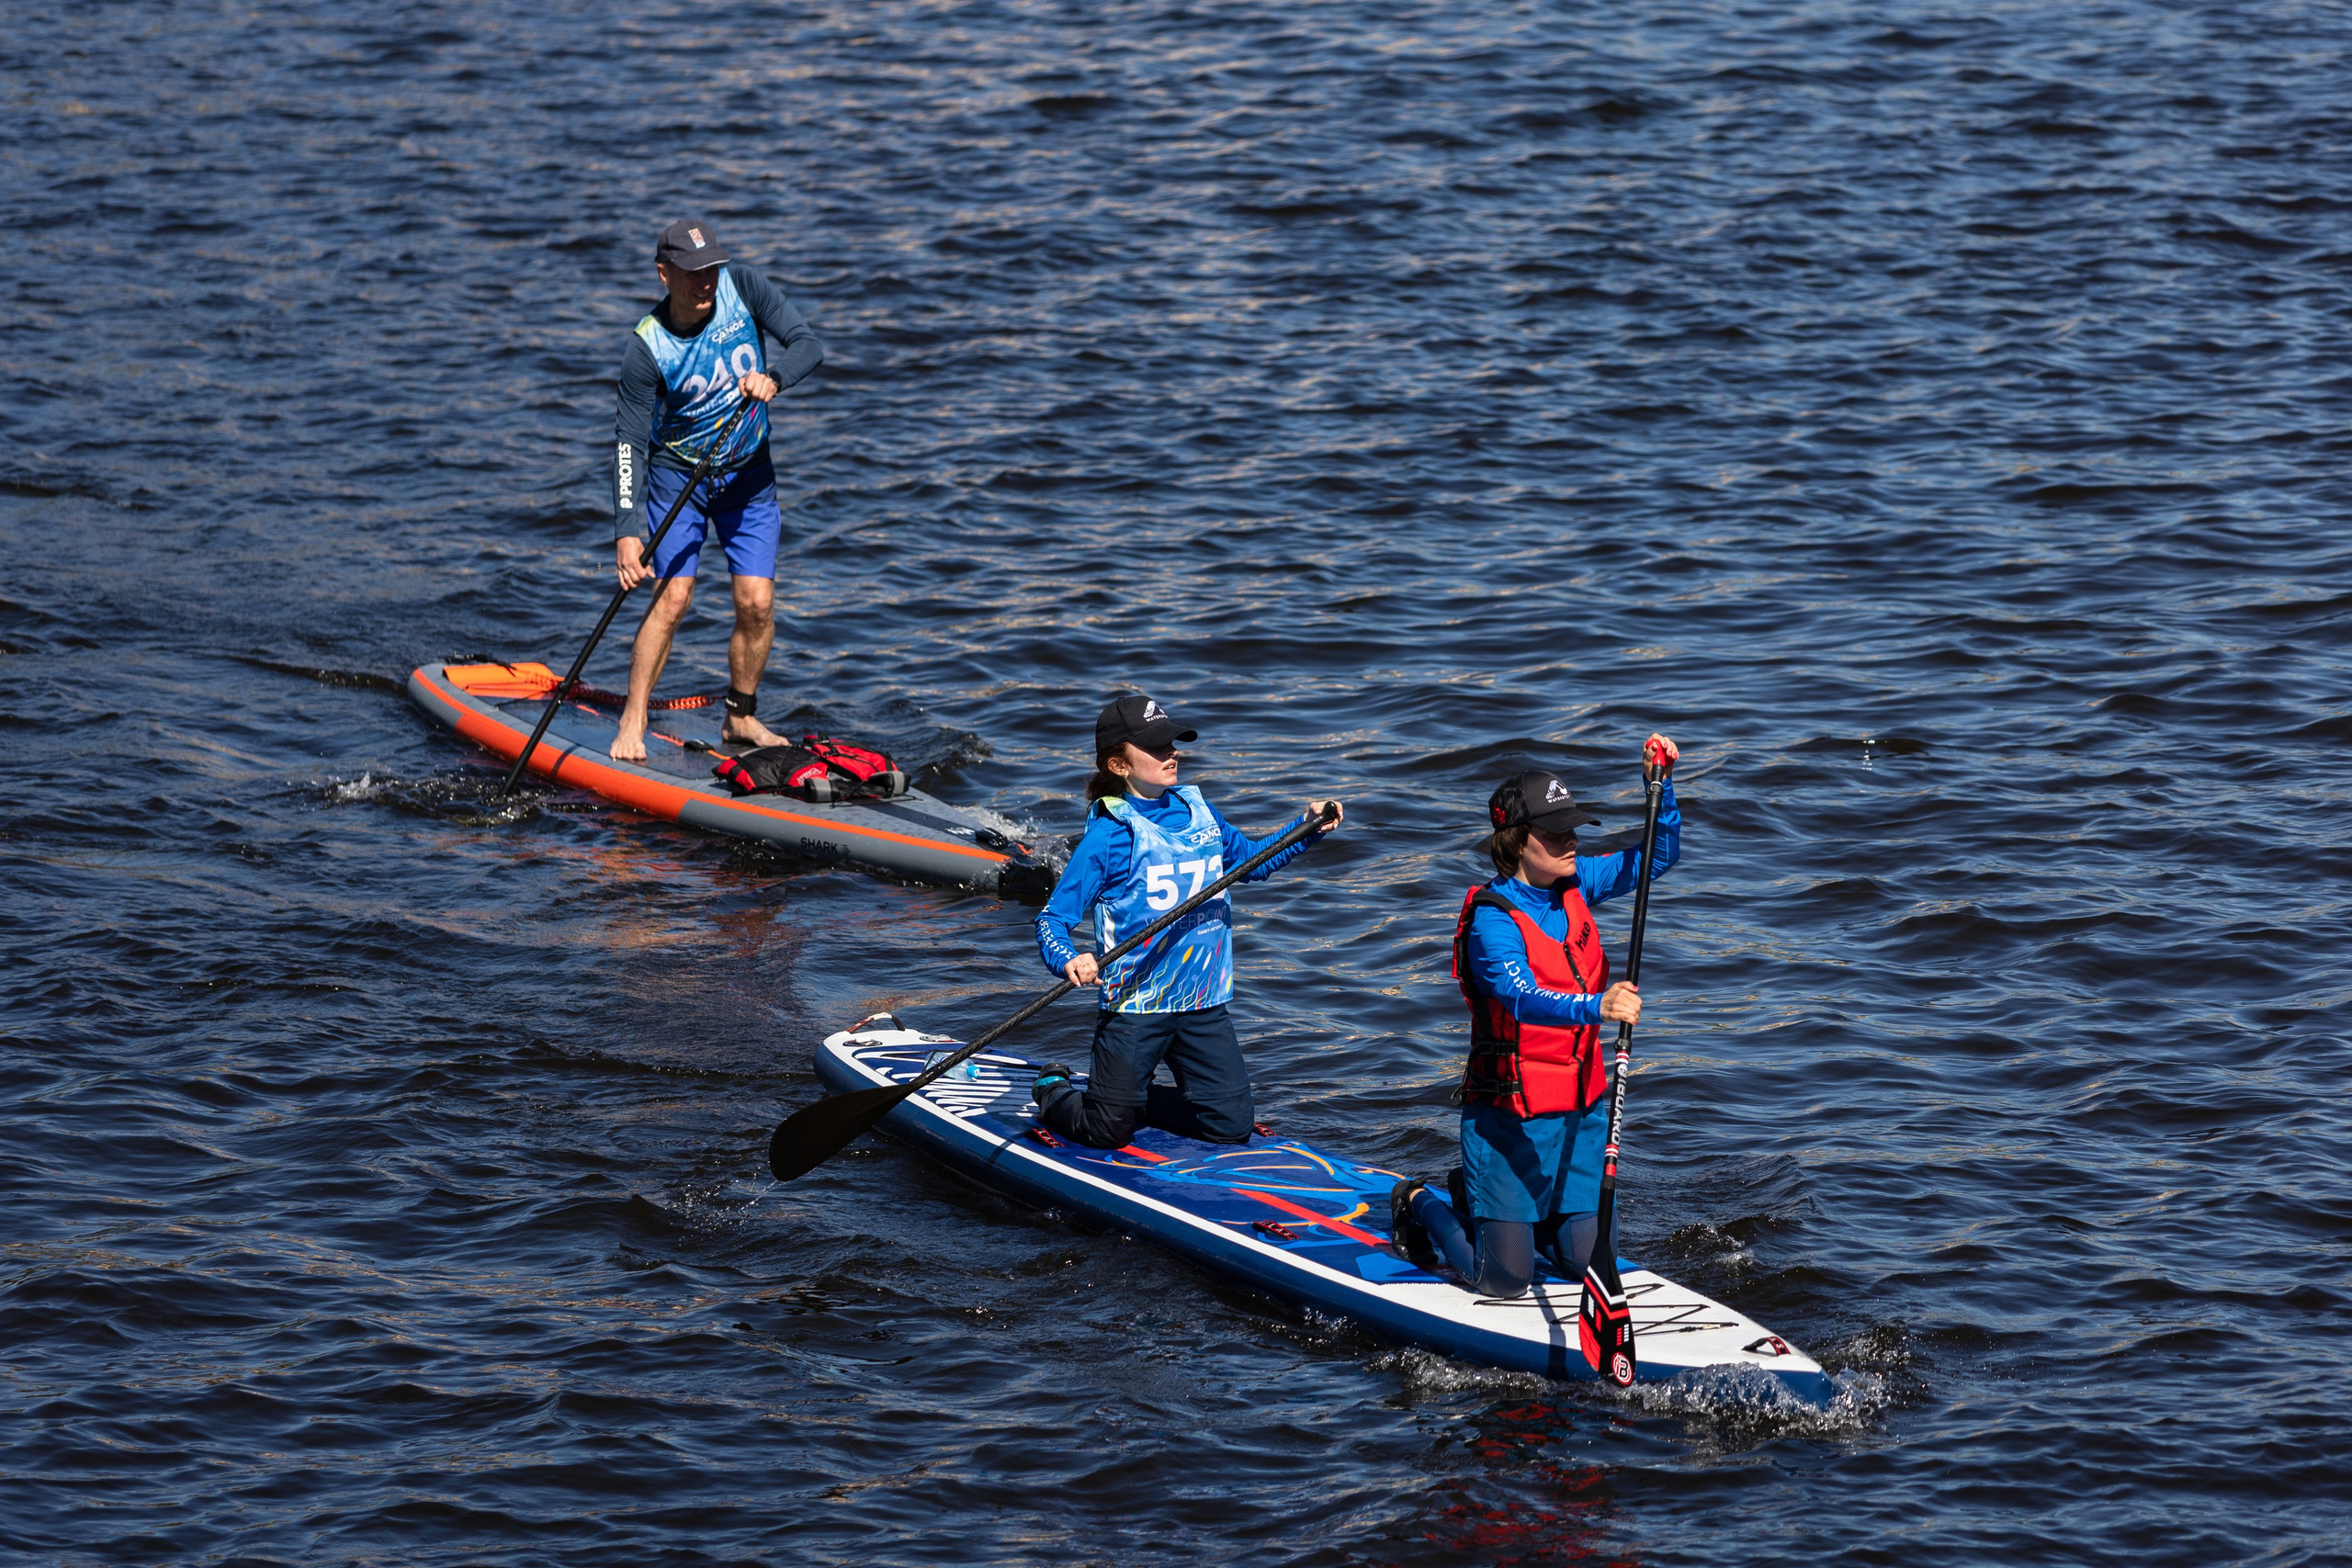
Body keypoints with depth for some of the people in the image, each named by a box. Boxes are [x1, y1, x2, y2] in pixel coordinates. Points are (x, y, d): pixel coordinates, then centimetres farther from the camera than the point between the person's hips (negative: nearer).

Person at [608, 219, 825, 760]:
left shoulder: (742, 287, -14)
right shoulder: (648, 348, -21)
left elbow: (809, 345, -14)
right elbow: (630, 445, -20)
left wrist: (773, 378, -36)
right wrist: (627, 530, -30)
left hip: (749, 473, 3)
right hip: (678, 476, -3)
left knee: (757, 603, -3)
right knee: (674, 596, -16)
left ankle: (740, 719, 15)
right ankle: (632, 723, -7)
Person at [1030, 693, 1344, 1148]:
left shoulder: (1197, 812, 7)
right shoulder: (1107, 836, -12)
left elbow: (1252, 858, 26)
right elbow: (1052, 918, -13)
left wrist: (1307, 828, 11)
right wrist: (1068, 961, -34)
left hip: (1203, 1004, 5)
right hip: (1134, 1005, -5)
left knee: (1232, 1125, 1)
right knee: (1107, 1132, -1)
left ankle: (1138, 1099, 26)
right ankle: (1054, 1091, 33)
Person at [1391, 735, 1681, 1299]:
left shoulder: (1575, 884, 1)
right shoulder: (1492, 920, -21)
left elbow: (1660, 856, 9)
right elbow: (1522, 998, -38)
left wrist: (1662, 784, -9)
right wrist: (1596, 1006, -56)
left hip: (1580, 1111, 7)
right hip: (1511, 1119, -7)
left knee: (1576, 1262, 12)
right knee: (1504, 1280, -4)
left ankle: (1475, 1194, 36)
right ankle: (1422, 1207, 25)